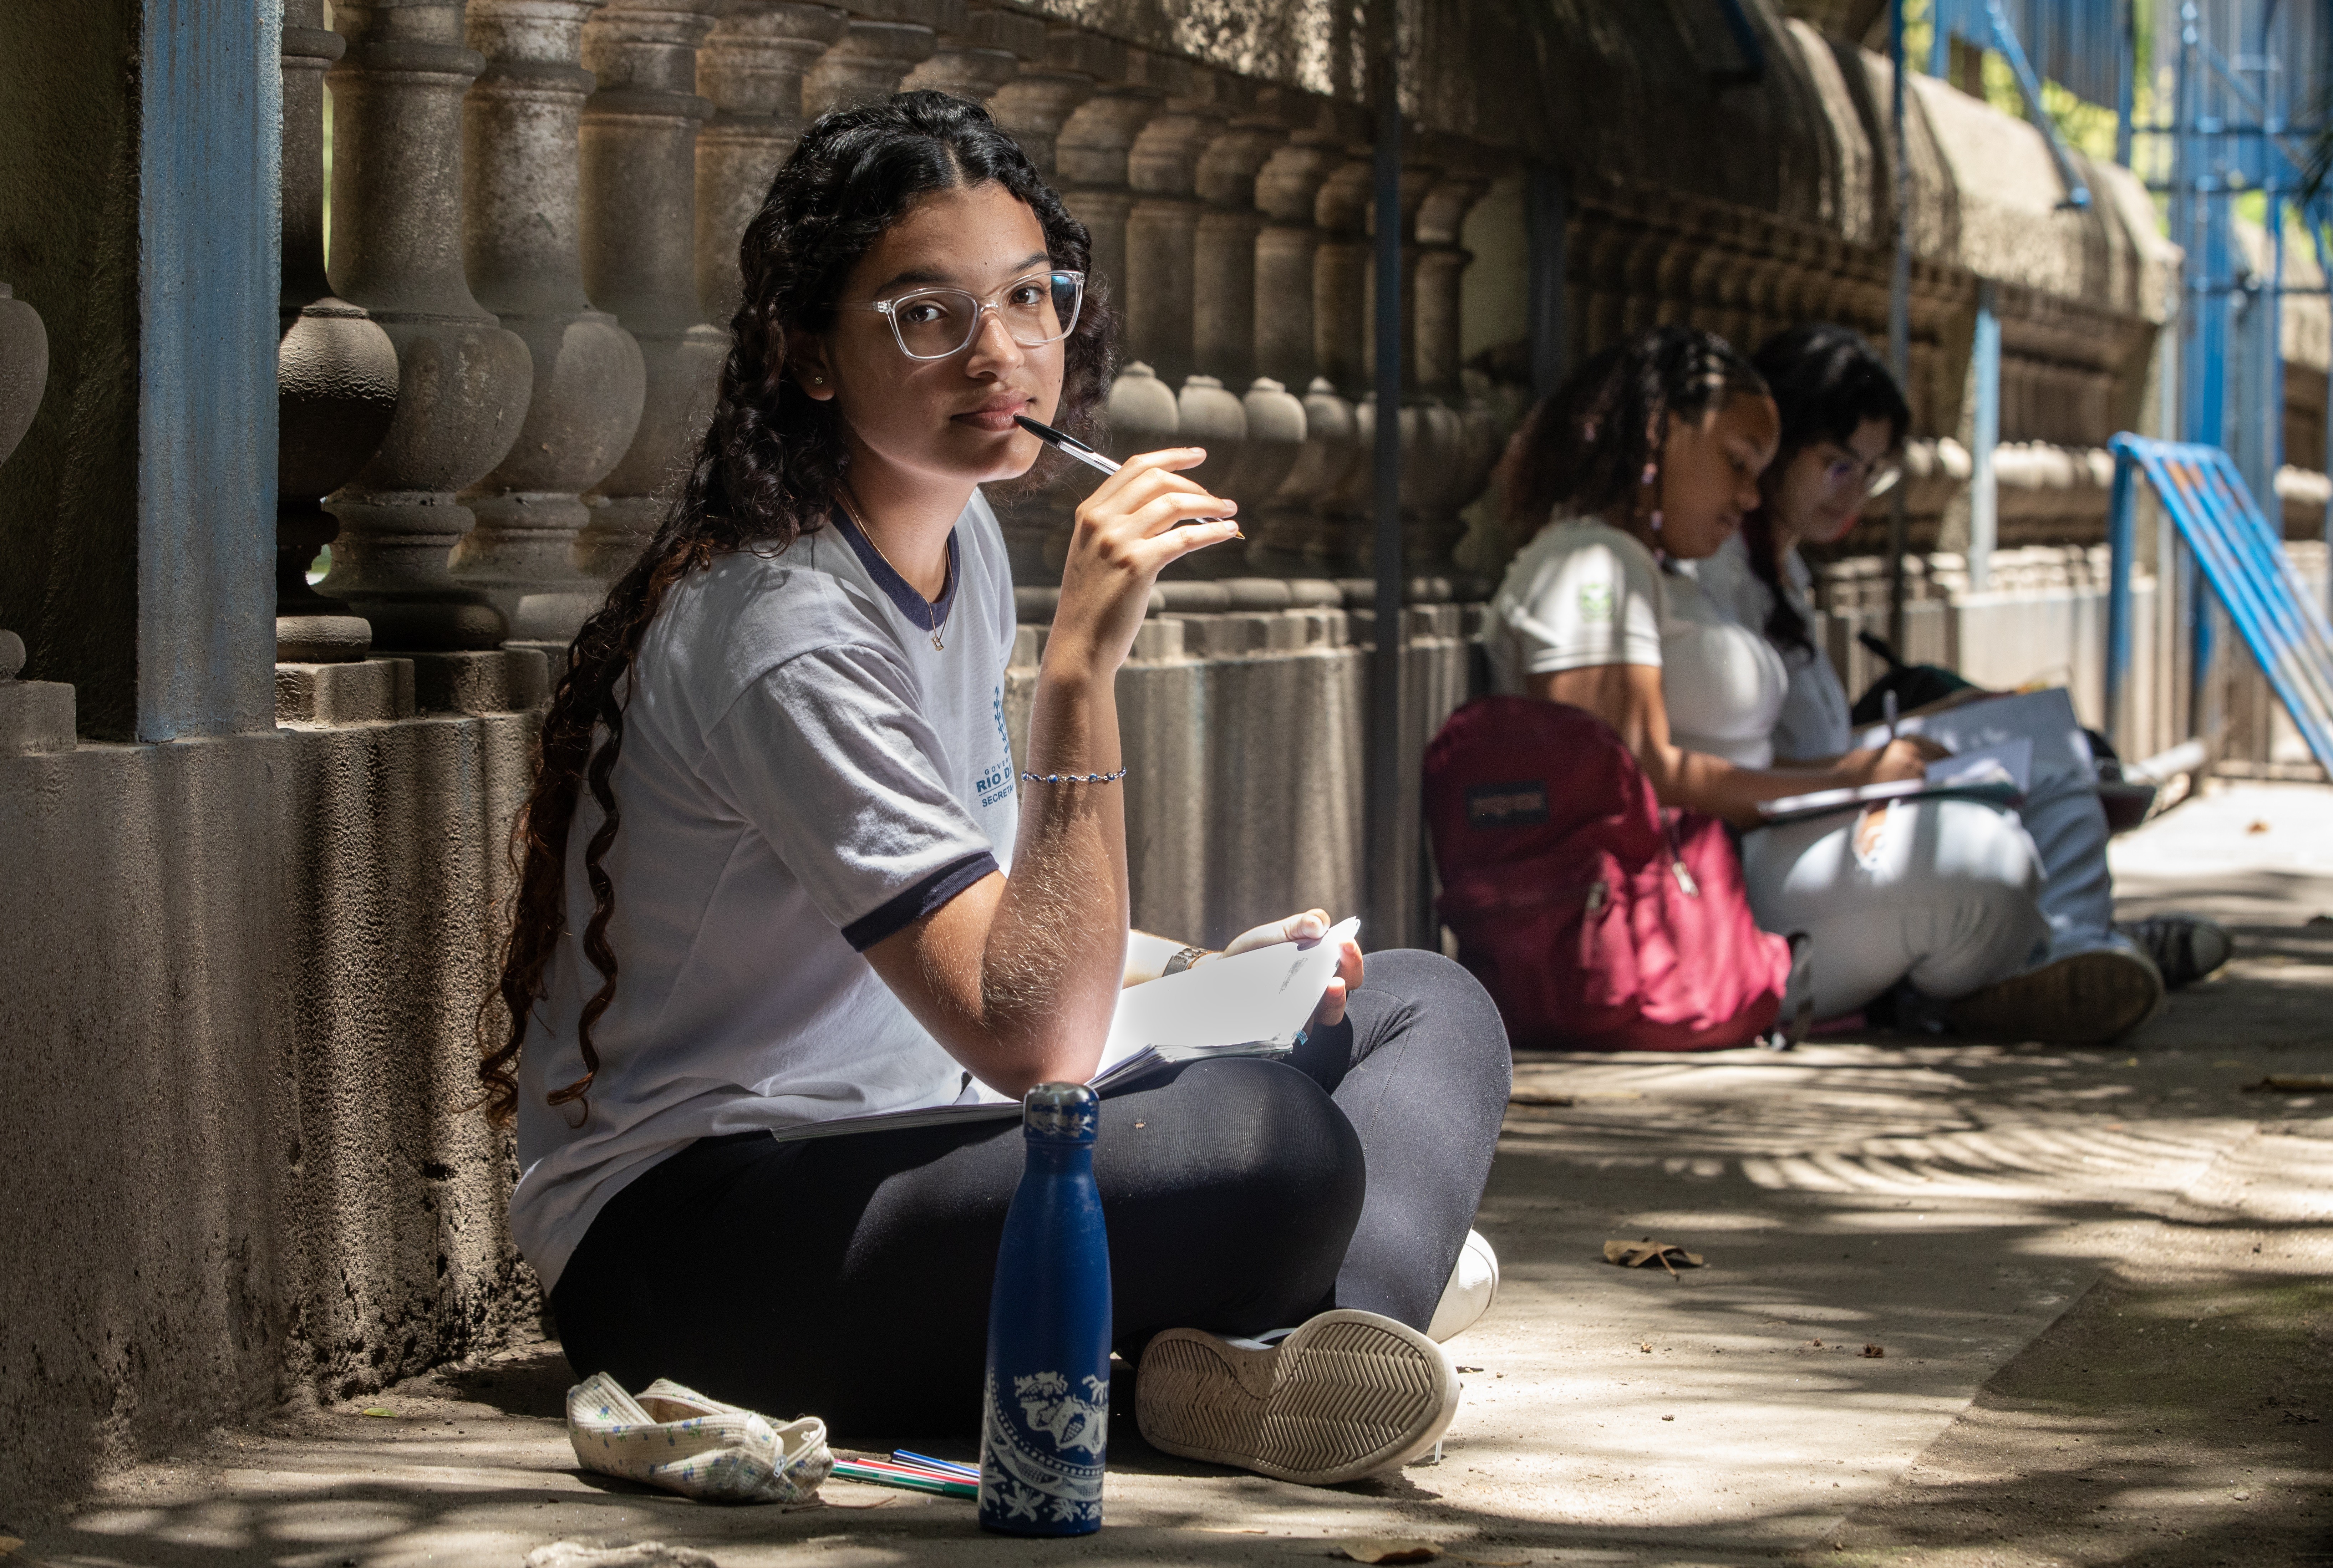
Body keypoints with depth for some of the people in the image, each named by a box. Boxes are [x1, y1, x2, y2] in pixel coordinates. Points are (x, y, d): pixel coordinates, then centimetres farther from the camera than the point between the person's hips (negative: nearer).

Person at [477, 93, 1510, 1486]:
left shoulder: (963, 540, 9)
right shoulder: (783, 636, -20)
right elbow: (1037, 1039, -27)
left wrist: (1202, 976, 4)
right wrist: (1081, 667, -32)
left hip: (899, 1156, 11)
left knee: (1431, 1005, 3)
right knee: (1272, 1144, -36)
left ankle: (1330, 1330, -21)